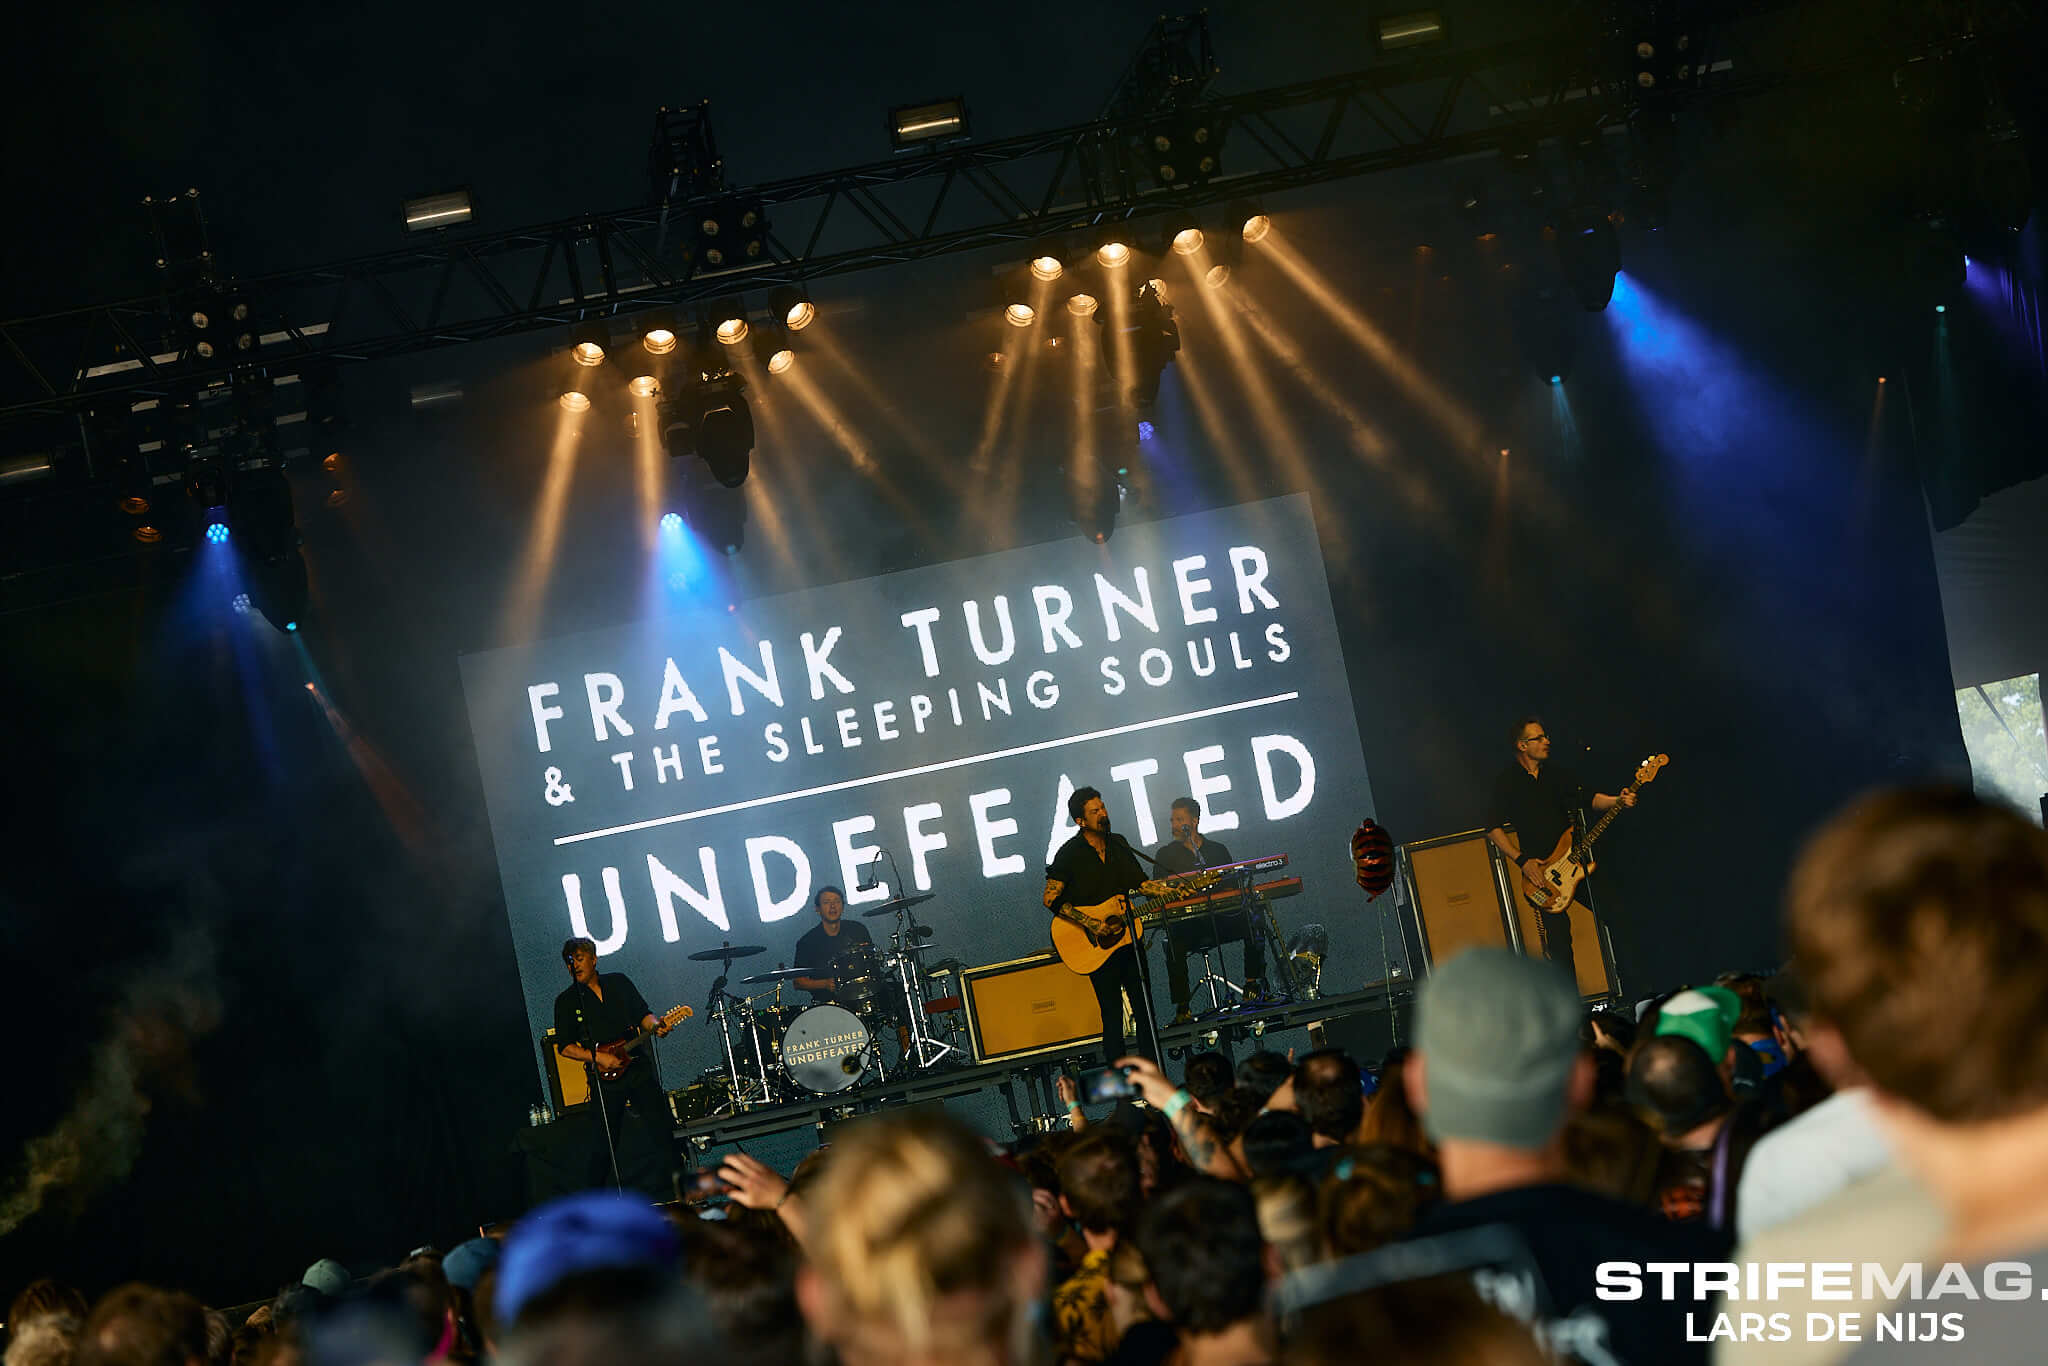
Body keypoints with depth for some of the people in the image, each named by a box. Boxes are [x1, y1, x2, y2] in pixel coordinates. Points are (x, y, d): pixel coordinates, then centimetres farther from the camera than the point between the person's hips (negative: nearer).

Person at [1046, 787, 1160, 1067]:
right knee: (1112, 1012, -3)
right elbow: (1051, 898, -13)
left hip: (1127, 937, 5)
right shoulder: (1070, 854, -8)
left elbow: (1140, 882, 17)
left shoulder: (1118, 845, 9)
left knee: (1144, 1005, 8)